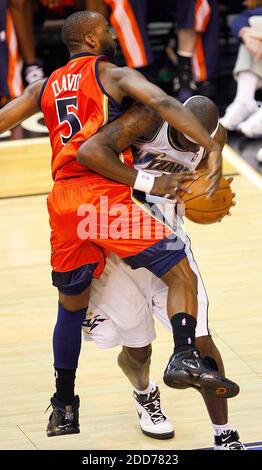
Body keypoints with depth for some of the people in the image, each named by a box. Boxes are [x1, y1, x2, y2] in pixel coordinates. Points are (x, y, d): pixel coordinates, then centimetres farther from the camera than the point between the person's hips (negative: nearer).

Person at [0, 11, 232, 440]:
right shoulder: (114, 75, 4)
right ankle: (185, 356, -26)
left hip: (63, 202, 6)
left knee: (71, 306, 20)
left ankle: (63, 409, 25)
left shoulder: (44, 88, 21)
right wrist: (213, 148, -20)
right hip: (104, 193, -6)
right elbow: (163, 103, -12)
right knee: (181, 274, -4)